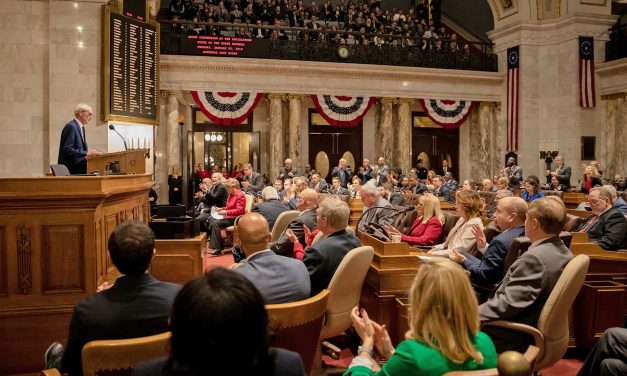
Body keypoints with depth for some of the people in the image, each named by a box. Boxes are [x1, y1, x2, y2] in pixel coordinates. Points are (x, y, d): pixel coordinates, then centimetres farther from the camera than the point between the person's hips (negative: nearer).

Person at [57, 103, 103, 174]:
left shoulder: (81, 127, 17)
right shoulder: (71, 126, -14)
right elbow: (67, 150, -22)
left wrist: (90, 153, 5)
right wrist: (86, 153, -25)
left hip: (78, 168, 10)